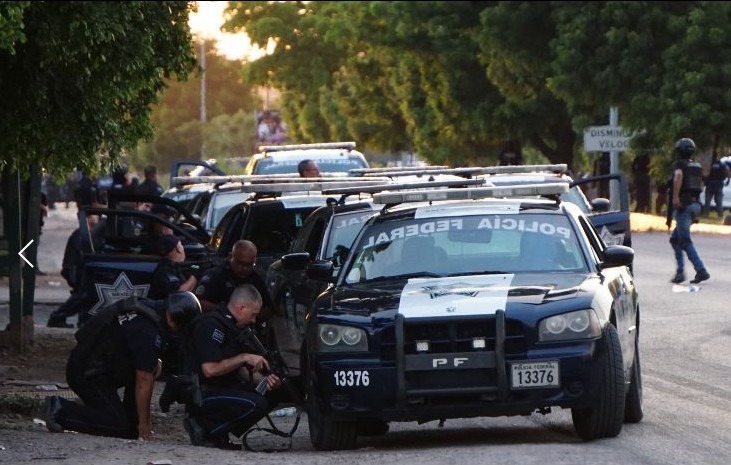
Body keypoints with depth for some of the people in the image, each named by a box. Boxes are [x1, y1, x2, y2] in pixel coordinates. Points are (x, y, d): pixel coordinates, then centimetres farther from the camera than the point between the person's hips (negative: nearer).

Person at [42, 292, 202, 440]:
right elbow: (143, 381, -18)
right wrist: (144, 424, -11)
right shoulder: (147, 331, -23)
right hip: (87, 374, -10)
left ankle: (131, 419, 14)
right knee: (120, 428, -15)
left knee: (153, 366, 12)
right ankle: (61, 410, -12)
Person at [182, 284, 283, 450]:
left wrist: (263, 380, 1)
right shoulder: (211, 325, -17)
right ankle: (203, 428, -12)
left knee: (271, 394, 2)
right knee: (255, 403, -26)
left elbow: (237, 370, 19)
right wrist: (244, 357, -18)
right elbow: (210, 369, -25)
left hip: (222, 388, 10)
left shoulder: (231, 327, 15)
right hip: (201, 393, -10)